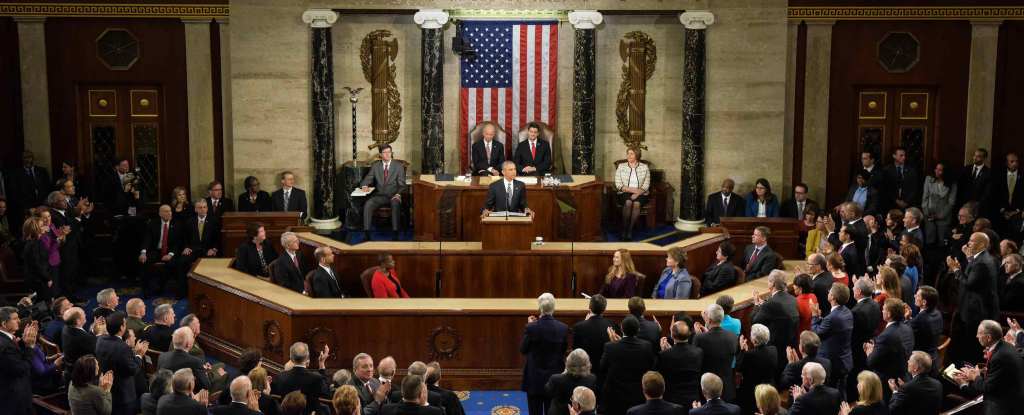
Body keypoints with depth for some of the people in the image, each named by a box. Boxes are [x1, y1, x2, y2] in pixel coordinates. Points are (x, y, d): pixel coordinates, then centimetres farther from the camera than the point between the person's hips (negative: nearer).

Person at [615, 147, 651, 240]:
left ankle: (630, 231, -29)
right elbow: (618, 185, -1)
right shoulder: (621, 166, 7)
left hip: (640, 194, 0)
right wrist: (631, 189, -14)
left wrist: (637, 193, -18)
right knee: (628, 202, -34)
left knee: (636, 203, -34)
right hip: (624, 193, 0)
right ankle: (624, 230, -28)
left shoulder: (644, 167, 6)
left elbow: (646, 185, 0)